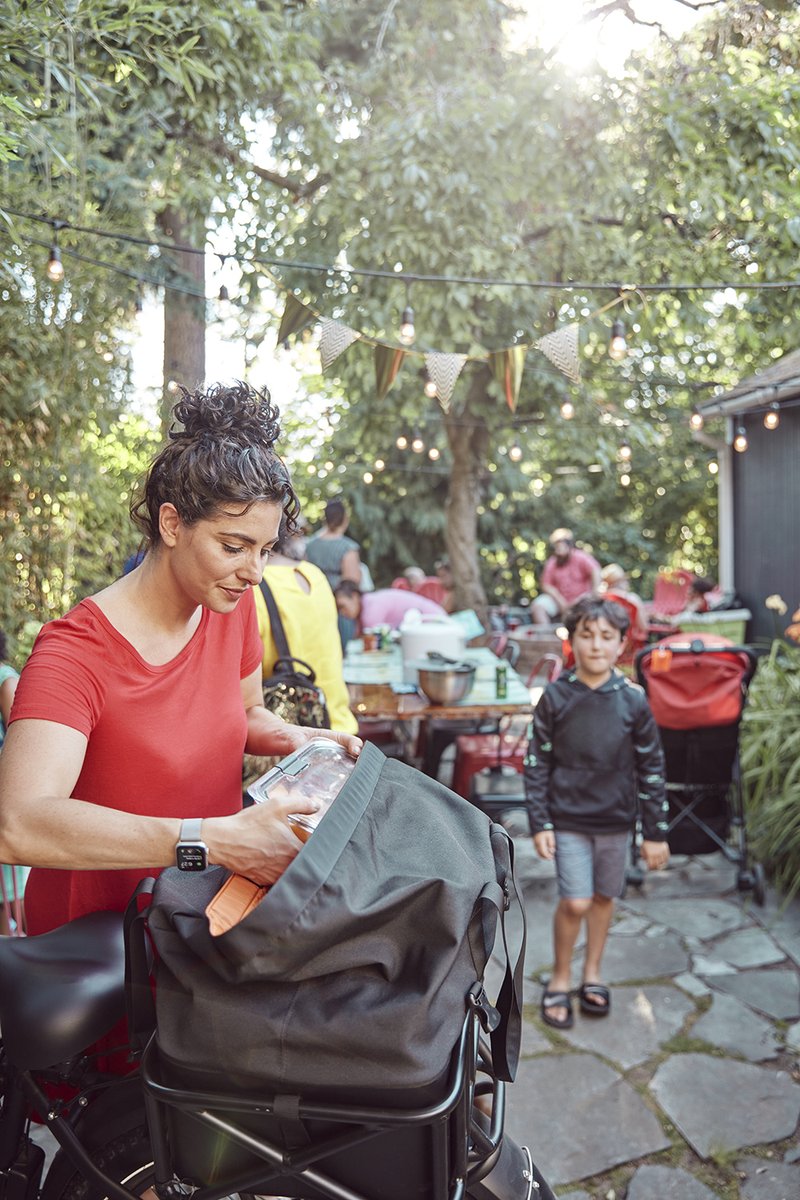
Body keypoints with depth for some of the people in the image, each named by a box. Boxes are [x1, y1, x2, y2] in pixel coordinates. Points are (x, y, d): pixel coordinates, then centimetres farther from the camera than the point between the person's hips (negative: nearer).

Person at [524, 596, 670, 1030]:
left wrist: (656, 832, 2)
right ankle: (559, 980, 17)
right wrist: (540, 823, -5)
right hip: (569, 818, -2)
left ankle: (592, 974, 36)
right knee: (575, 902, -6)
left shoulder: (633, 700, -6)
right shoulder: (555, 697, -9)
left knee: (604, 898, 14)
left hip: (616, 819, 2)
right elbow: (536, 763, -3)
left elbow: (651, 768, 0)